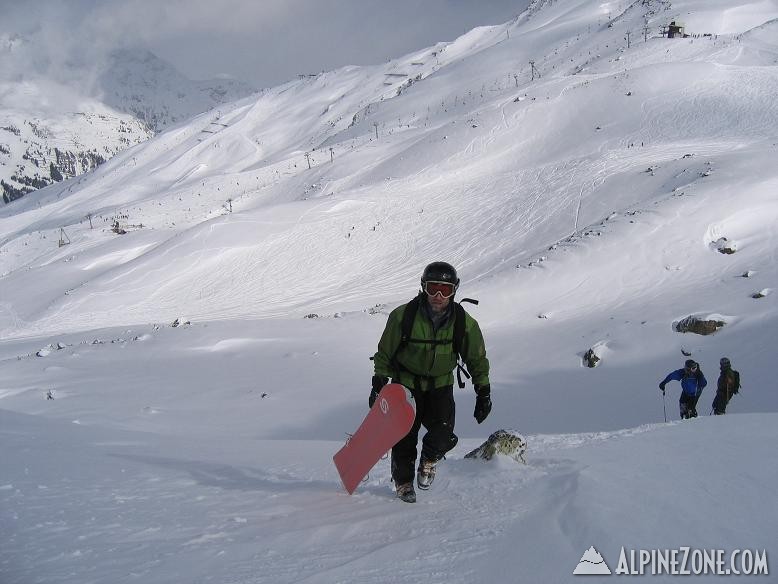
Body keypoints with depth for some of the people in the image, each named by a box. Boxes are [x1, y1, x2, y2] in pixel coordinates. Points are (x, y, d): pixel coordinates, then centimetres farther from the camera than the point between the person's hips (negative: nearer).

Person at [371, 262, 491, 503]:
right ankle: (403, 481, 20)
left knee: (443, 437, -16)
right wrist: (378, 384, -5)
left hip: (440, 386, 1)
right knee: (404, 437, -6)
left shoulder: (465, 323, -12)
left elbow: (477, 360, 2)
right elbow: (385, 353, -3)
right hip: (405, 384, -1)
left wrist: (483, 393, 0)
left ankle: (429, 458, 19)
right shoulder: (403, 316, -17)